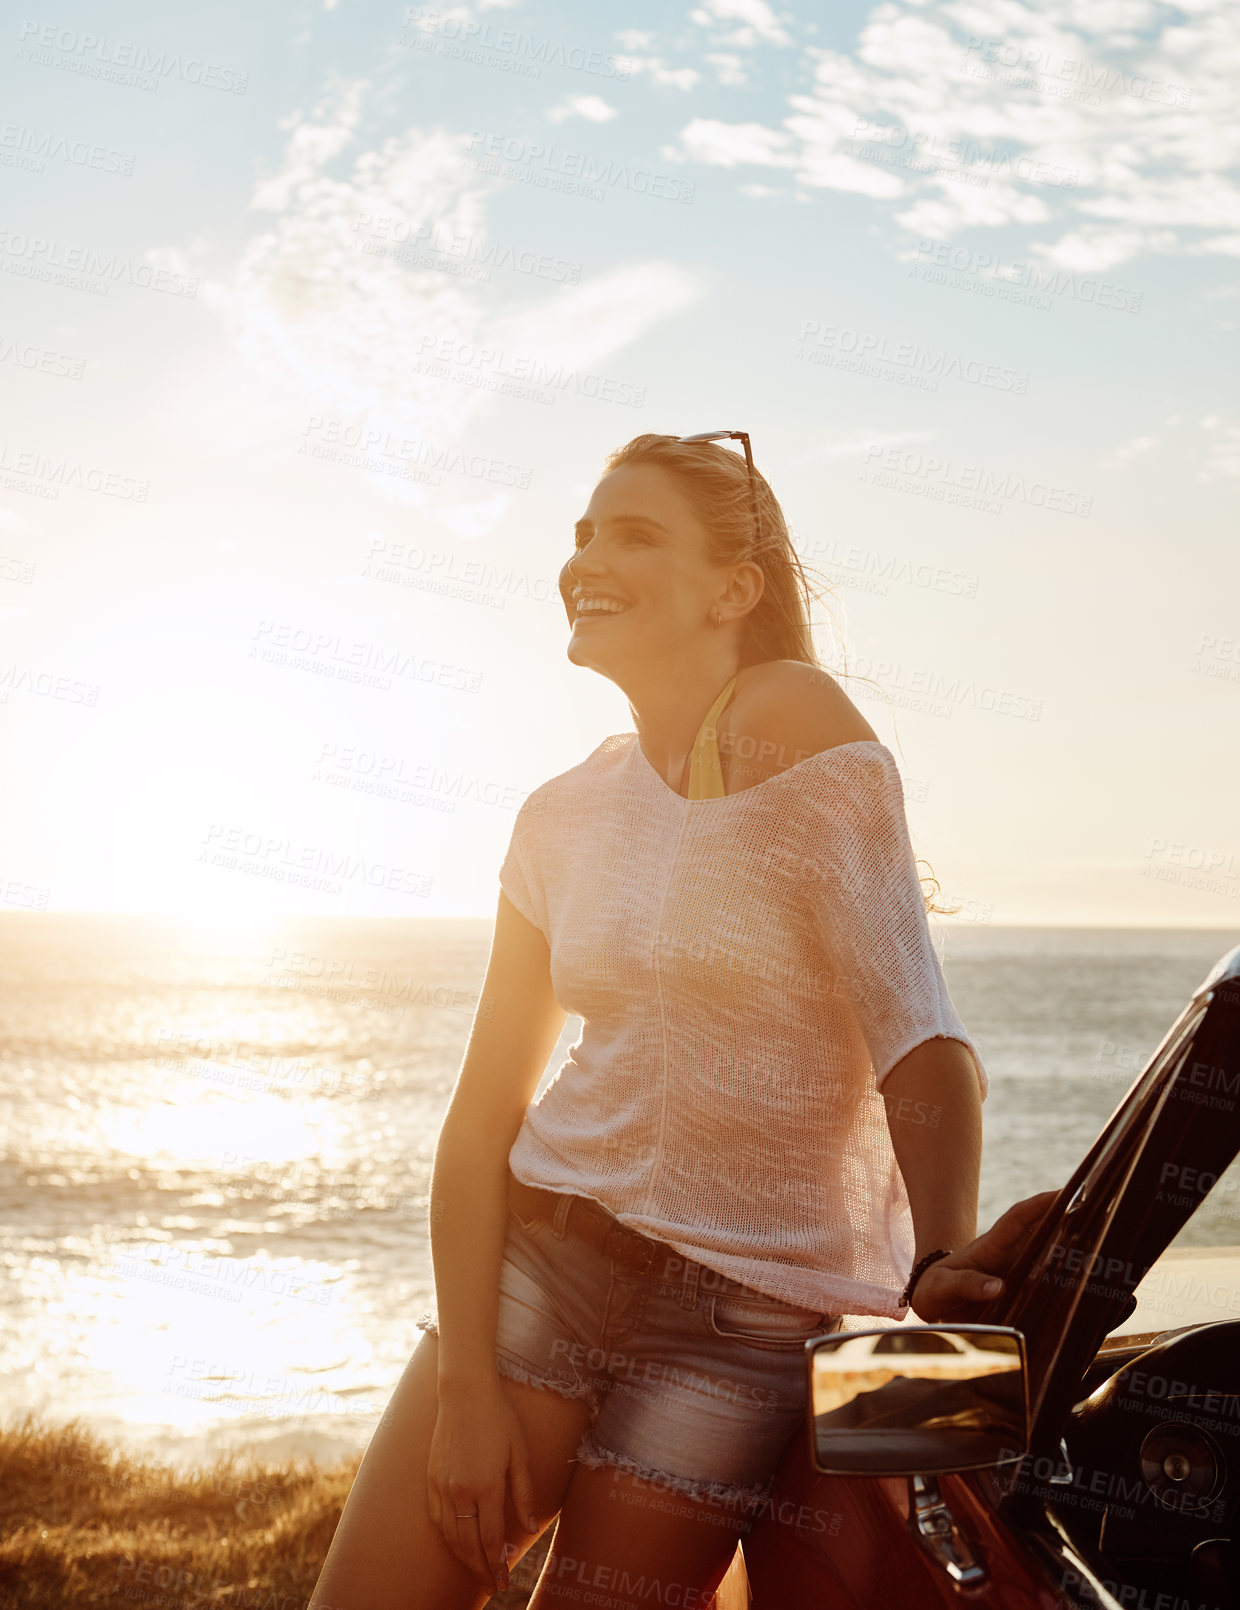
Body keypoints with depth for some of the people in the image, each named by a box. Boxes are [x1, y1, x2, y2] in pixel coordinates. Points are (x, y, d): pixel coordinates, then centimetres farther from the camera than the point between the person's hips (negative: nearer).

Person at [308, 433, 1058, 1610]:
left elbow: (916, 1032, -18)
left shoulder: (790, 719, -11)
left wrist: (940, 1258, -35)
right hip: (538, 1258, 5)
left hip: (745, 1320, -5)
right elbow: (486, 1109, 4)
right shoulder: (562, 818, 7)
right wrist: (468, 1385, -6)